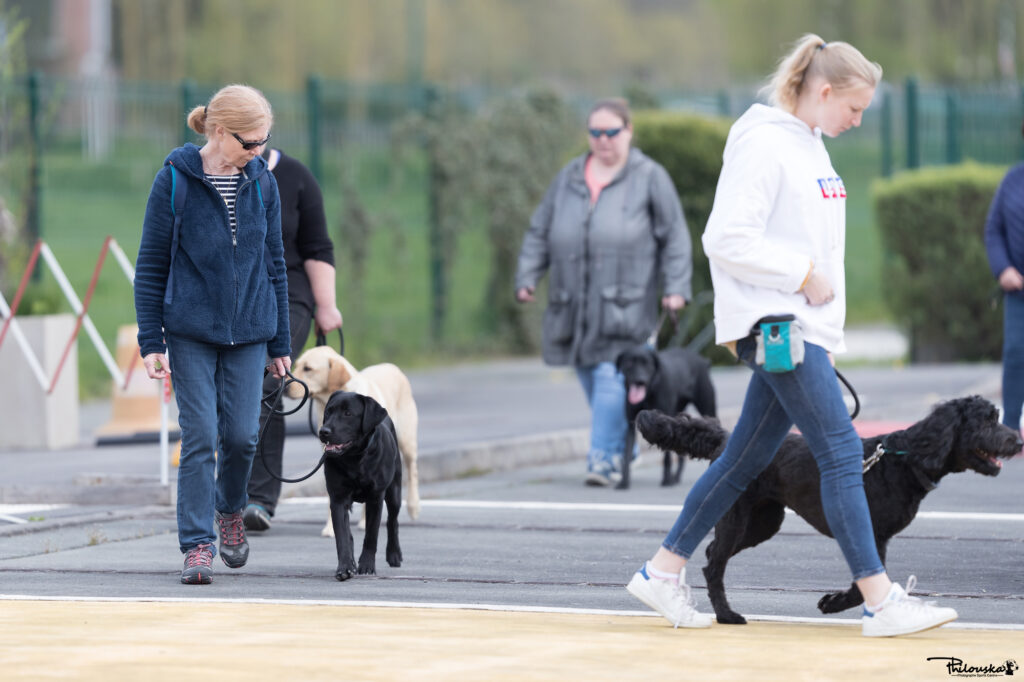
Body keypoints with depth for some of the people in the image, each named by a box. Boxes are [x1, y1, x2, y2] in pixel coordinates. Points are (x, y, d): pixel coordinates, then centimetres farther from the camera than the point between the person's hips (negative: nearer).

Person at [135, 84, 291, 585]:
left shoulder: (262, 183, 3)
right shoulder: (174, 181, -7)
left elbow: (273, 263, 10)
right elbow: (151, 265, -3)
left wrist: (280, 343, 11)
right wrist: (151, 341, -6)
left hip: (248, 333, 3)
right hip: (191, 332, -3)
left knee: (241, 434, -1)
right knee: (200, 436, -7)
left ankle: (229, 509, 28)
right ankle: (197, 544, -1)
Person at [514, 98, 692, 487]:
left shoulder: (649, 178, 4)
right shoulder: (568, 177, 15)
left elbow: (675, 237, 4)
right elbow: (540, 231, 18)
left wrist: (675, 287, -5)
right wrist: (527, 276, 8)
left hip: (623, 302, -4)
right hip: (573, 304, 4)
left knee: (611, 378, -13)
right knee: (591, 382, 6)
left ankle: (604, 459, -13)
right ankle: (623, 451, 20)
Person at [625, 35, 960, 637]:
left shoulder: (809, 145, 16)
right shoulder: (764, 144, -14)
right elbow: (728, 240, -19)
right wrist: (804, 273, -16)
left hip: (806, 326, 10)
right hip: (777, 326, -10)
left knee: (747, 458, 12)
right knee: (842, 453, -10)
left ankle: (663, 572, 20)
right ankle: (882, 602, -9)